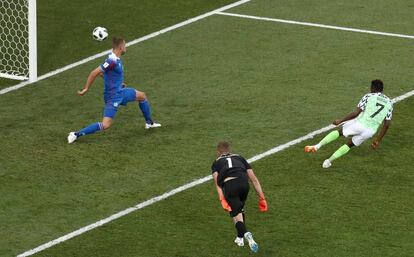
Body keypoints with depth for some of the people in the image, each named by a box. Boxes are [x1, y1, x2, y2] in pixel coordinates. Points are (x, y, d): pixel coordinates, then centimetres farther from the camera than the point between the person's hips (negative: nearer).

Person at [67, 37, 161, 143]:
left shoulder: (116, 59, 3)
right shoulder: (112, 61, -27)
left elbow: (102, 72, 17)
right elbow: (94, 73, -28)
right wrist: (86, 89, -22)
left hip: (120, 91, 10)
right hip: (113, 96, -10)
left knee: (142, 96, 25)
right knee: (105, 125, -17)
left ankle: (149, 123, 44)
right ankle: (76, 134, -12)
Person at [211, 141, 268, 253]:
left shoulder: (216, 163, 27)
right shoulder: (239, 158, 33)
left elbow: (217, 182, 8)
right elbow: (254, 179, 24)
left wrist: (222, 199, -1)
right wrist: (261, 197, 23)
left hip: (229, 184, -3)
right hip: (244, 183, 3)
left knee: (236, 214, -3)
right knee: (240, 209, 28)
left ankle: (246, 234, -31)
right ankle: (240, 238, 30)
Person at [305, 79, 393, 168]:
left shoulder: (368, 97, -1)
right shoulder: (389, 102, 11)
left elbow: (356, 113, -10)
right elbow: (387, 125, 10)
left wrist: (341, 120, 1)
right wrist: (378, 140, 17)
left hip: (360, 123, -4)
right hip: (370, 131, 4)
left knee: (339, 132, 21)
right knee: (349, 145, 25)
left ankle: (318, 146, 8)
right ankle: (329, 161, 20)